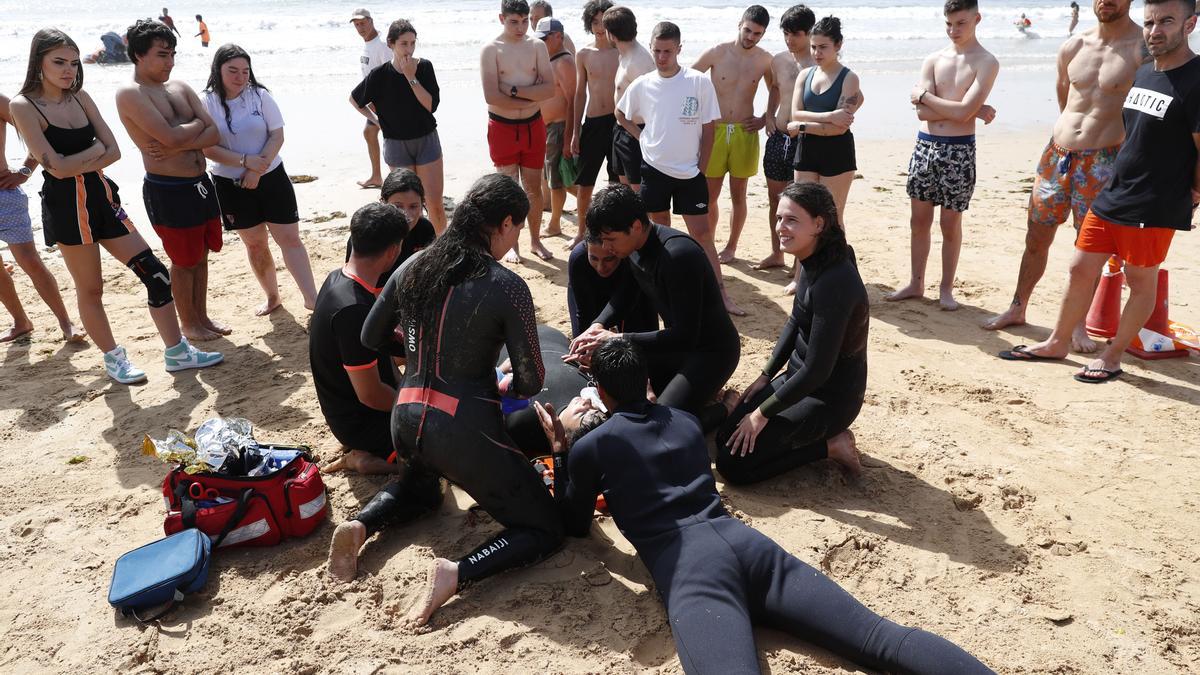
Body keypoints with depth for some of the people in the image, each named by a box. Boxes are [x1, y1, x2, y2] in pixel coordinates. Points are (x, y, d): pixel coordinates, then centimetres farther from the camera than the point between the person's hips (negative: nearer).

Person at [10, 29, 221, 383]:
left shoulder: (80, 97, 9)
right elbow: (57, 167, -16)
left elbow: (113, 151, 2)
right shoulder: (24, 106, -9)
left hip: (101, 197, 6)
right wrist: (95, 149, -4)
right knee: (90, 289, 7)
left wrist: (78, 165, -12)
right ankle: (113, 357, 25)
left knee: (155, 274, 0)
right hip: (66, 206, -6)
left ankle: (177, 352, 9)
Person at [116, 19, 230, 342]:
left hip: (201, 183, 7)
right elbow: (172, 136, -24)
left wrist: (178, 147, -15)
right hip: (167, 191, -7)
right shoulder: (130, 94, -12)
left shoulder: (180, 87, 9)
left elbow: (214, 135, 0)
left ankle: (202, 316, 31)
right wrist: (198, 124, -5)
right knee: (184, 262, 6)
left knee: (201, 255, 16)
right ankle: (189, 324, 23)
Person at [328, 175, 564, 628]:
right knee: (545, 529, 10)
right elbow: (531, 382, -10)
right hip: (465, 430, -6)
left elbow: (371, 338, 15)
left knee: (419, 487, 40)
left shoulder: (413, 267, 2)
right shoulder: (507, 287, -14)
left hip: (406, 421, 6)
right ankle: (456, 574, -14)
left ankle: (360, 526, 11)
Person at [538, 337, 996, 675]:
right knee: (881, 638, -7)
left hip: (688, 567, -5)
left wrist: (560, 451, 33)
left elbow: (574, 526, 28)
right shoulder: (687, 422, 29)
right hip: (743, 541, 6)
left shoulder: (590, 446, 14)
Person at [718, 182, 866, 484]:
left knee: (732, 464, -10)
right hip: (800, 379, 9)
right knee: (727, 434, 10)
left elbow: (818, 369, -27)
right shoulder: (813, 262, -2)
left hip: (829, 399, -9)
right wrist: (765, 377, 10)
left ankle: (829, 445, 0)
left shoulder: (833, 283, -29)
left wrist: (762, 413, -17)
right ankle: (822, 436, 14)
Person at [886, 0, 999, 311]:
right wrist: (973, 110, -12)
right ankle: (916, 283, 23)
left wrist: (922, 94, -8)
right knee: (919, 220, 10)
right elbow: (923, 113, -6)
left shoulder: (987, 63, -5)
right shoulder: (933, 60, 6)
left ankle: (946, 288, 18)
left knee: (950, 223, 4)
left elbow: (963, 111, -18)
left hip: (958, 149, -4)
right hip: (925, 145, 4)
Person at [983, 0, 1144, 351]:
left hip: (1103, 161, -4)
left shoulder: (1144, 48, -8)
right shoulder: (1073, 46, 5)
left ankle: (1078, 325, 20)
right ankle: (1018, 309, 27)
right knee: (1036, 238, 12)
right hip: (1057, 154, 4)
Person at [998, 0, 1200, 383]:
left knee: (1141, 281, 7)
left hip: (1154, 208, -7)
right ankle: (1057, 343, 24)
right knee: (1081, 270, 11)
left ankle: (1112, 356, 18)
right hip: (1111, 195, 8)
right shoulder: (1141, 75, 11)